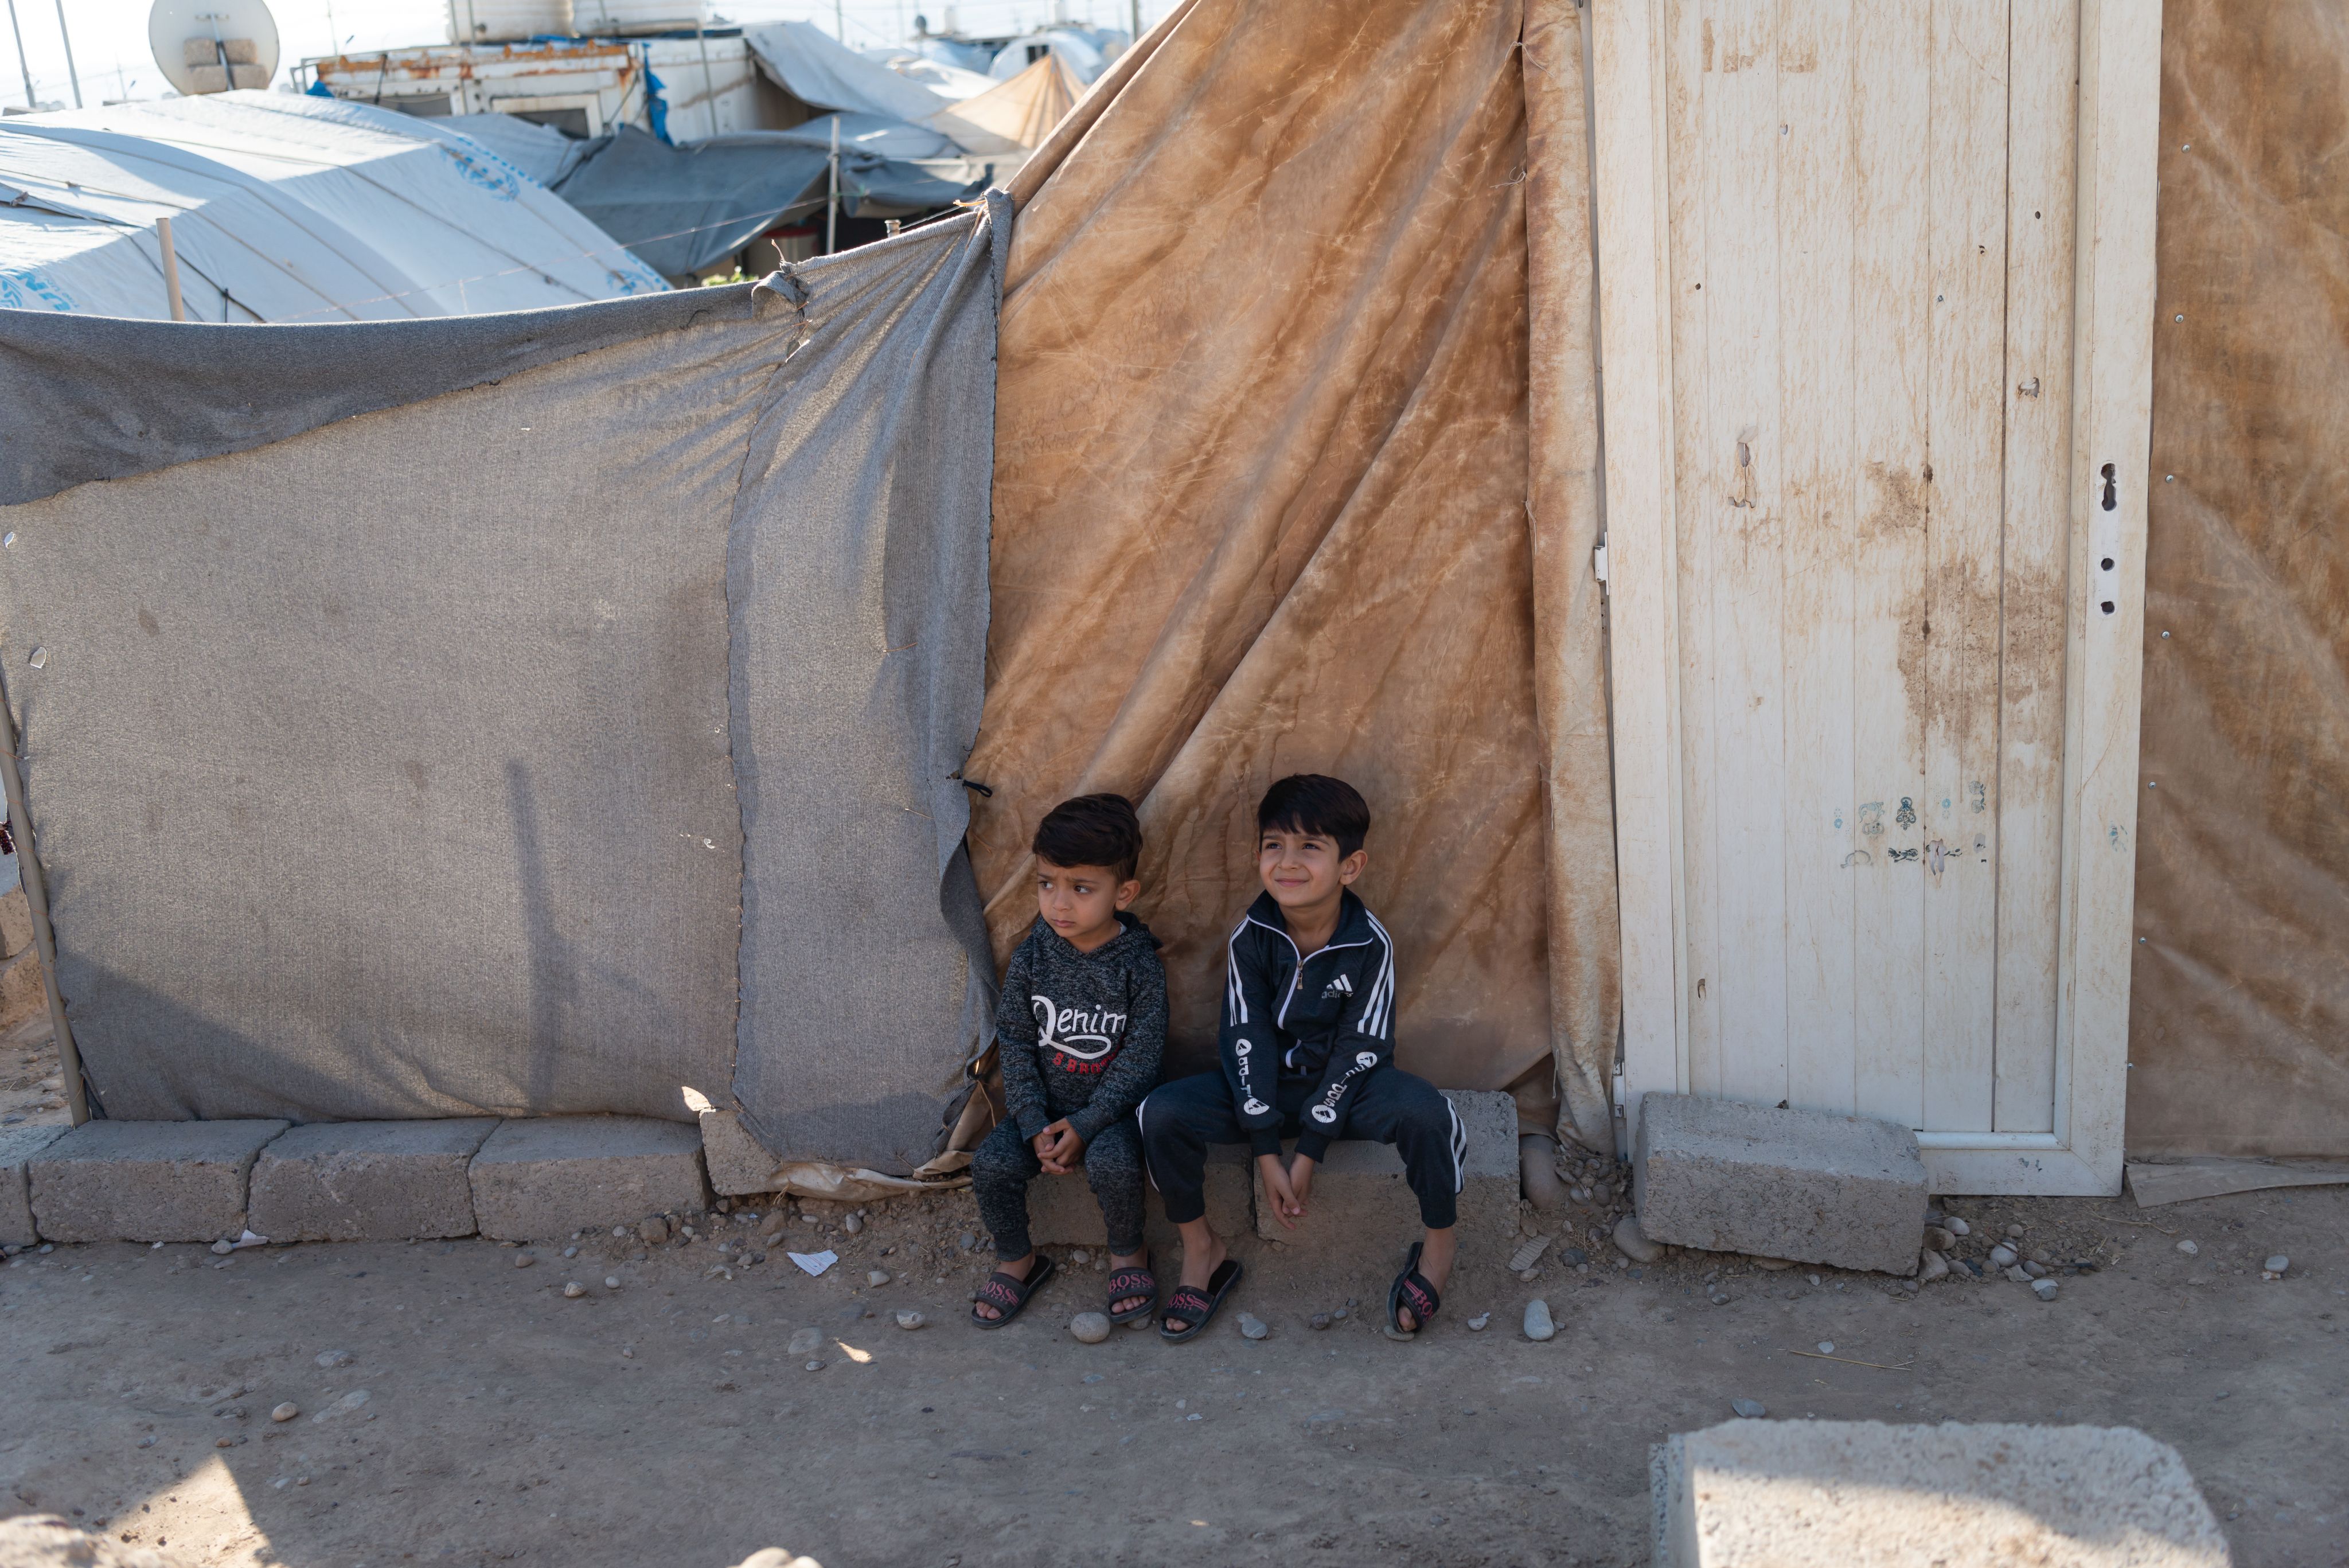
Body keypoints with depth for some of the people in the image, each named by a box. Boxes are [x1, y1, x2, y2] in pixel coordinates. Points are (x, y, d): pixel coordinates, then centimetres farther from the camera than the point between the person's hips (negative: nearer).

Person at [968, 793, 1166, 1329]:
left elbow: (1141, 1056, -13)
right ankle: (1017, 1259, 9)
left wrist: (1085, 1126, -19)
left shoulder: (1140, 964, -13)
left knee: (1111, 1163, -31)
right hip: (1044, 1103, 3)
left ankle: (1127, 1253, 0)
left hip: (1112, 1104, -3)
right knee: (992, 1164, -19)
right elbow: (1015, 1043, -2)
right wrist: (1035, 1126, -12)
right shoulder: (1031, 958, -5)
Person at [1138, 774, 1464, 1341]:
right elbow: (1247, 1039, -11)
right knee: (1160, 1114, -21)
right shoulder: (1250, 937, -12)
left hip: (1344, 1084, -2)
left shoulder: (1370, 943, -18)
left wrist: (1308, 1153, -18)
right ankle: (1202, 1251, 2)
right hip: (1269, 1082, 2)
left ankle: (1438, 1246, -8)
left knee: (1421, 1109, -34)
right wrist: (1267, 1154, -16)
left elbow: (1361, 1049, -16)